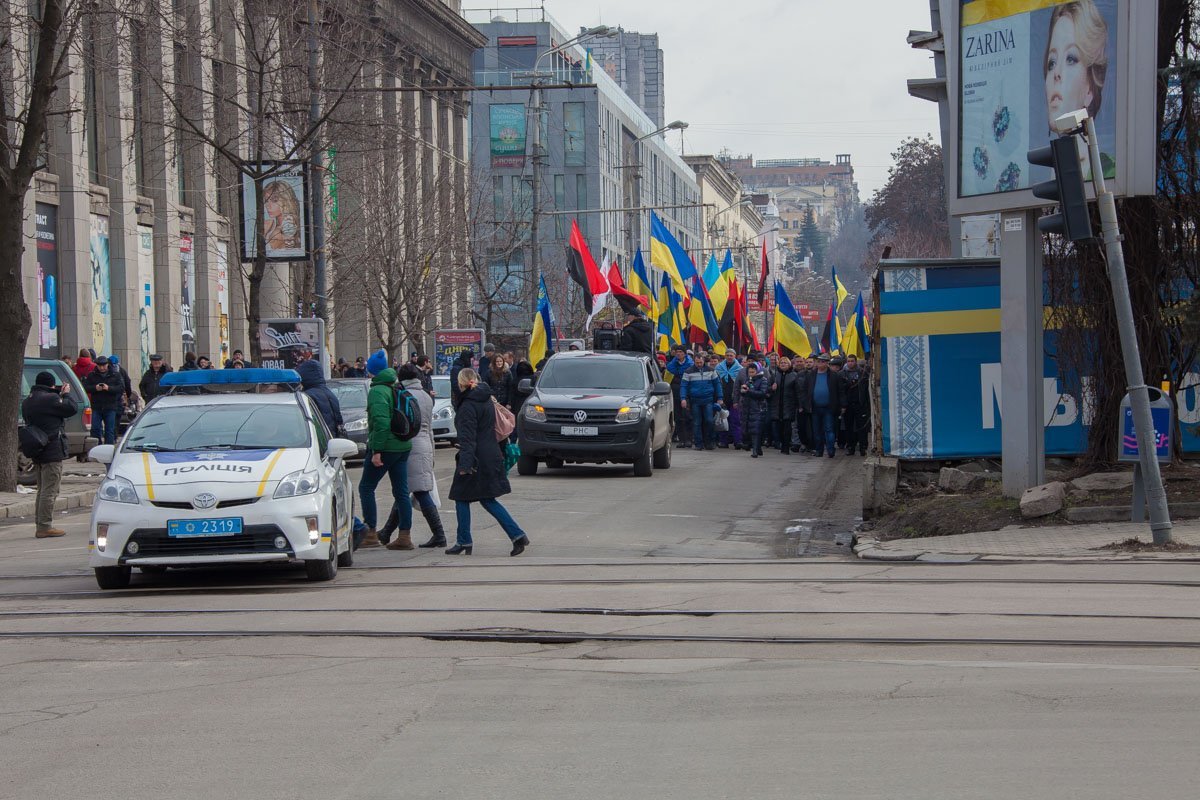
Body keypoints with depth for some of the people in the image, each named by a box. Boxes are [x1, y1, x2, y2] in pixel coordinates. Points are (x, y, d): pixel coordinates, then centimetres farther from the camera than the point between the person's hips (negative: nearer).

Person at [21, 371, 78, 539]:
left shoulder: (27, 401, 11)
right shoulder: (50, 399, -16)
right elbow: (72, 409, -11)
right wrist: (65, 395, 5)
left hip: (36, 452, 9)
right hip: (52, 452, -9)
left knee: (42, 490, 16)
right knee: (50, 490, -6)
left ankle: (40, 525, 19)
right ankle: (45, 526, -8)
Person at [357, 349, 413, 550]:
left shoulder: (377, 391, -13)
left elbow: (381, 422, -23)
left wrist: (376, 450, -23)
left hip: (385, 447, -8)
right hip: (403, 446, 8)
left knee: (366, 487, 3)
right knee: (401, 491, 8)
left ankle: (371, 534, 1)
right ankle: (404, 535, 8)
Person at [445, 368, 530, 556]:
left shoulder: (468, 405, -15)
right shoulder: (487, 401, 13)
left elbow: (467, 437, -21)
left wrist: (464, 463, -24)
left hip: (476, 459, -8)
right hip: (492, 456, 8)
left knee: (462, 499, 5)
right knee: (487, 500, 12)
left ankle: (464, 543, 8)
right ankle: (517, 535, 2)